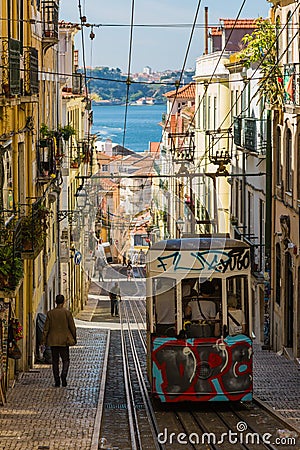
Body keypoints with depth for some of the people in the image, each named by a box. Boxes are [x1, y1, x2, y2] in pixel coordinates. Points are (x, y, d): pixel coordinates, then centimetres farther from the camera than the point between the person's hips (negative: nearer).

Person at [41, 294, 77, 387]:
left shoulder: (50, 313, -3)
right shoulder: (67, 313, -8)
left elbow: (46, 328, -1)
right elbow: (72, 327, -3)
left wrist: (44, 340, 5)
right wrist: (74, 338, 11)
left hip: (53, 341, 2)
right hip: (64, 340, -2)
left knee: (55, 361, 10)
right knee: (66, 360, 10)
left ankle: (57, 381, 8)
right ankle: (63, 375, -15)